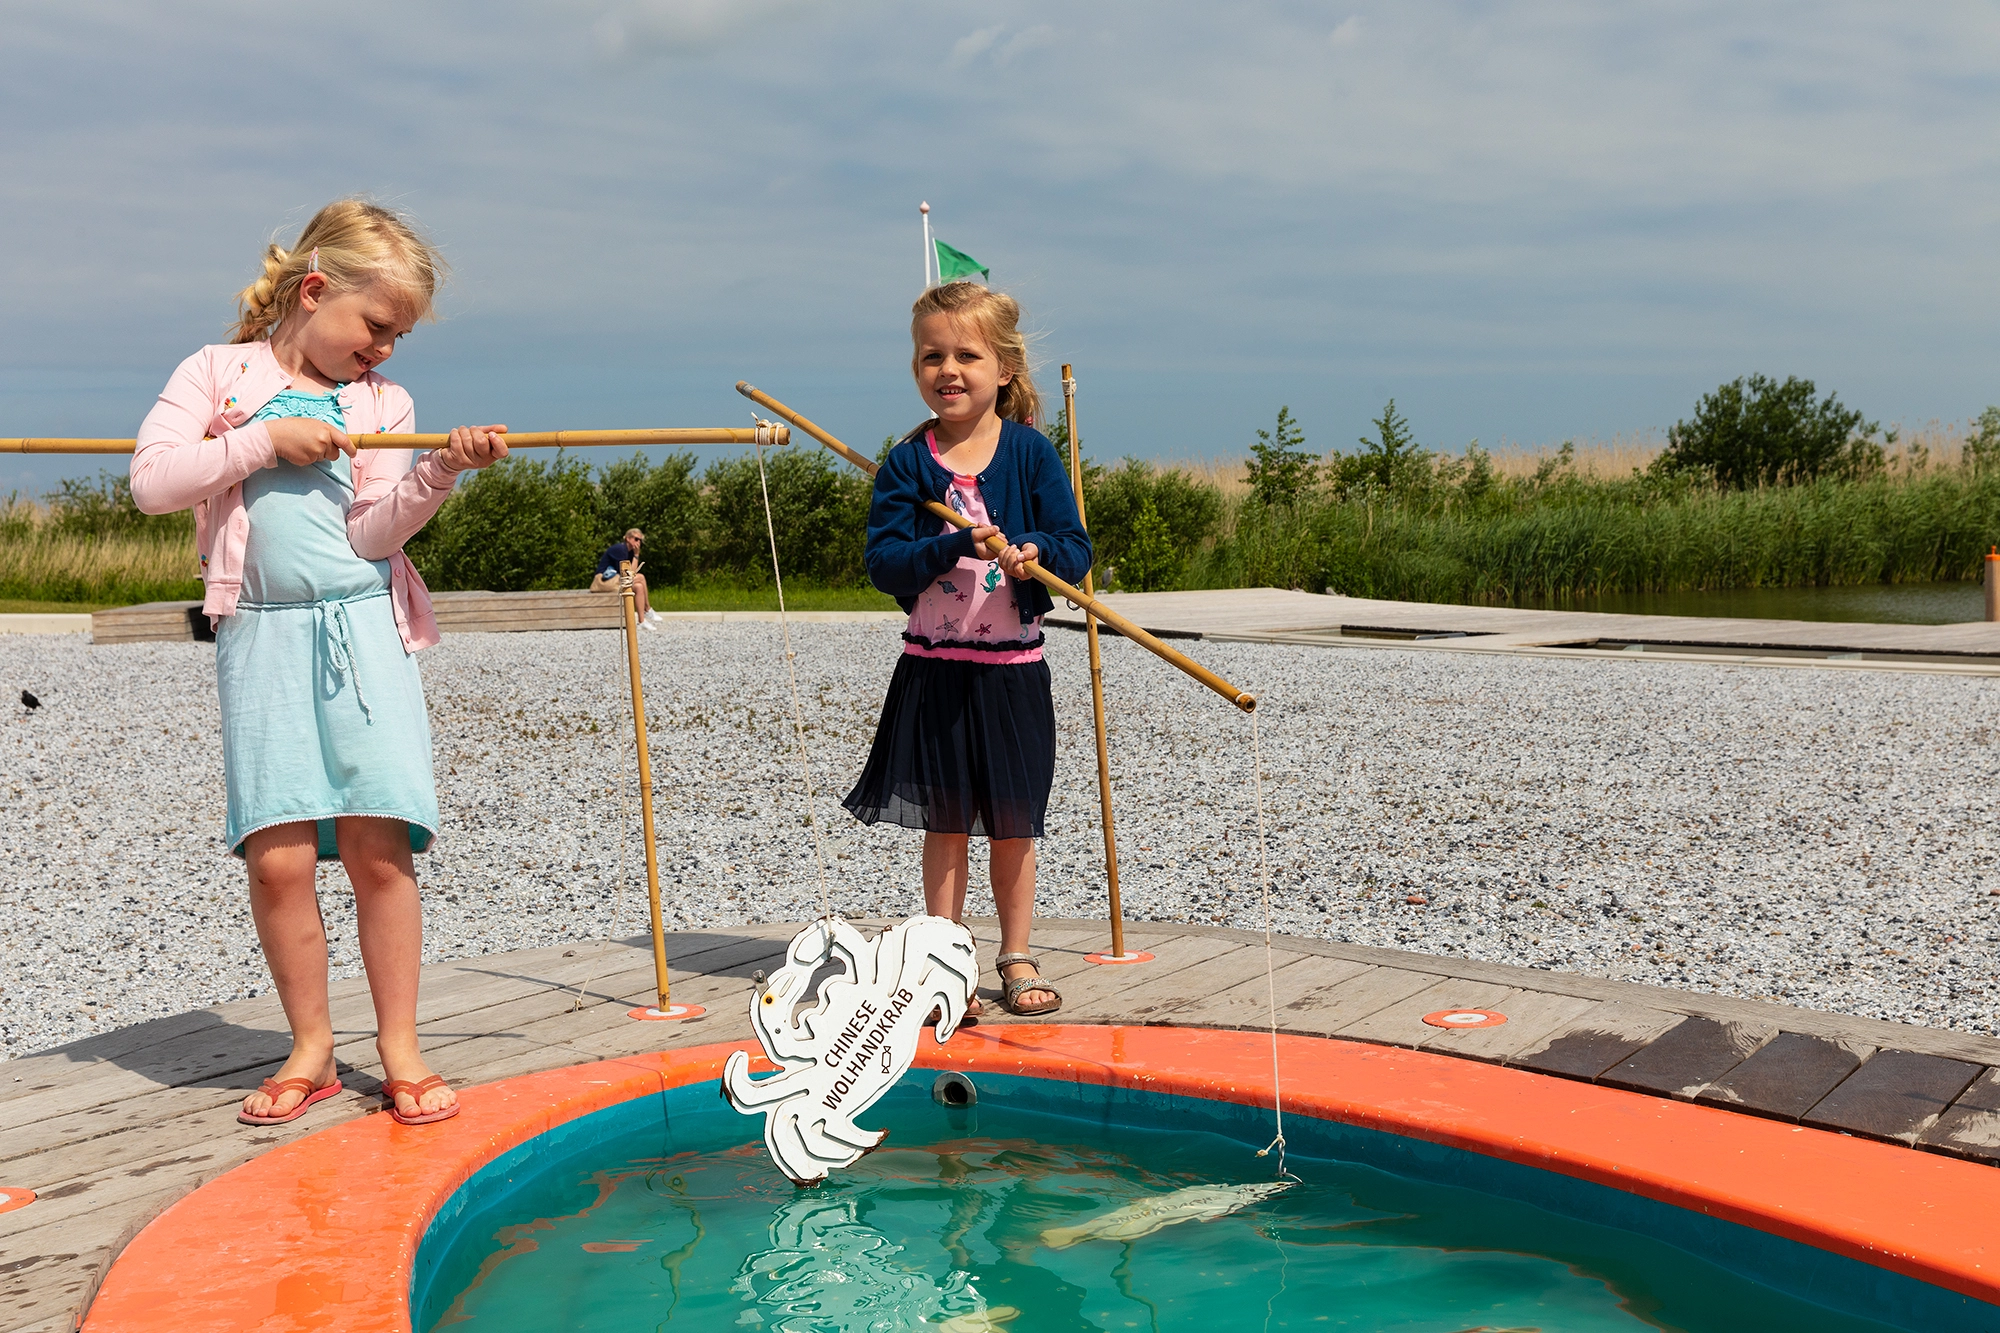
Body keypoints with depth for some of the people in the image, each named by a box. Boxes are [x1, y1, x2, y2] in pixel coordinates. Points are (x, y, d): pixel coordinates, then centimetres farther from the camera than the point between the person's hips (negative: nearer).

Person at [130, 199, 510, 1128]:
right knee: (278, 856, -5)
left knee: (378, 845, -5)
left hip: (364, 631, 1)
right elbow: (151, 479, -5)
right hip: (262, 636, -1)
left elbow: (374, 534, -2)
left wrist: (440, 470, -17)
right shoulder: (218, 373, 8)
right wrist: (264, 439, -10)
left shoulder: (379, 404, 9)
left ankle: (399, 1051, 7)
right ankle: (311, 1050, 12)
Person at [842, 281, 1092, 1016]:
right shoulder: (907, 464, -2)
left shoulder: (1031, 453, -2)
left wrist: (1036, 552, -24)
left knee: (1012, 823, 10)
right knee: (945, 823, 6)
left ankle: (1017, 959, 26)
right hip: (933, 671, 0)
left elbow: (1076, 547, -3)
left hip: (1013, 670, 0)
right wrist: (957, 546, -24)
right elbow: (883, 562, -10)